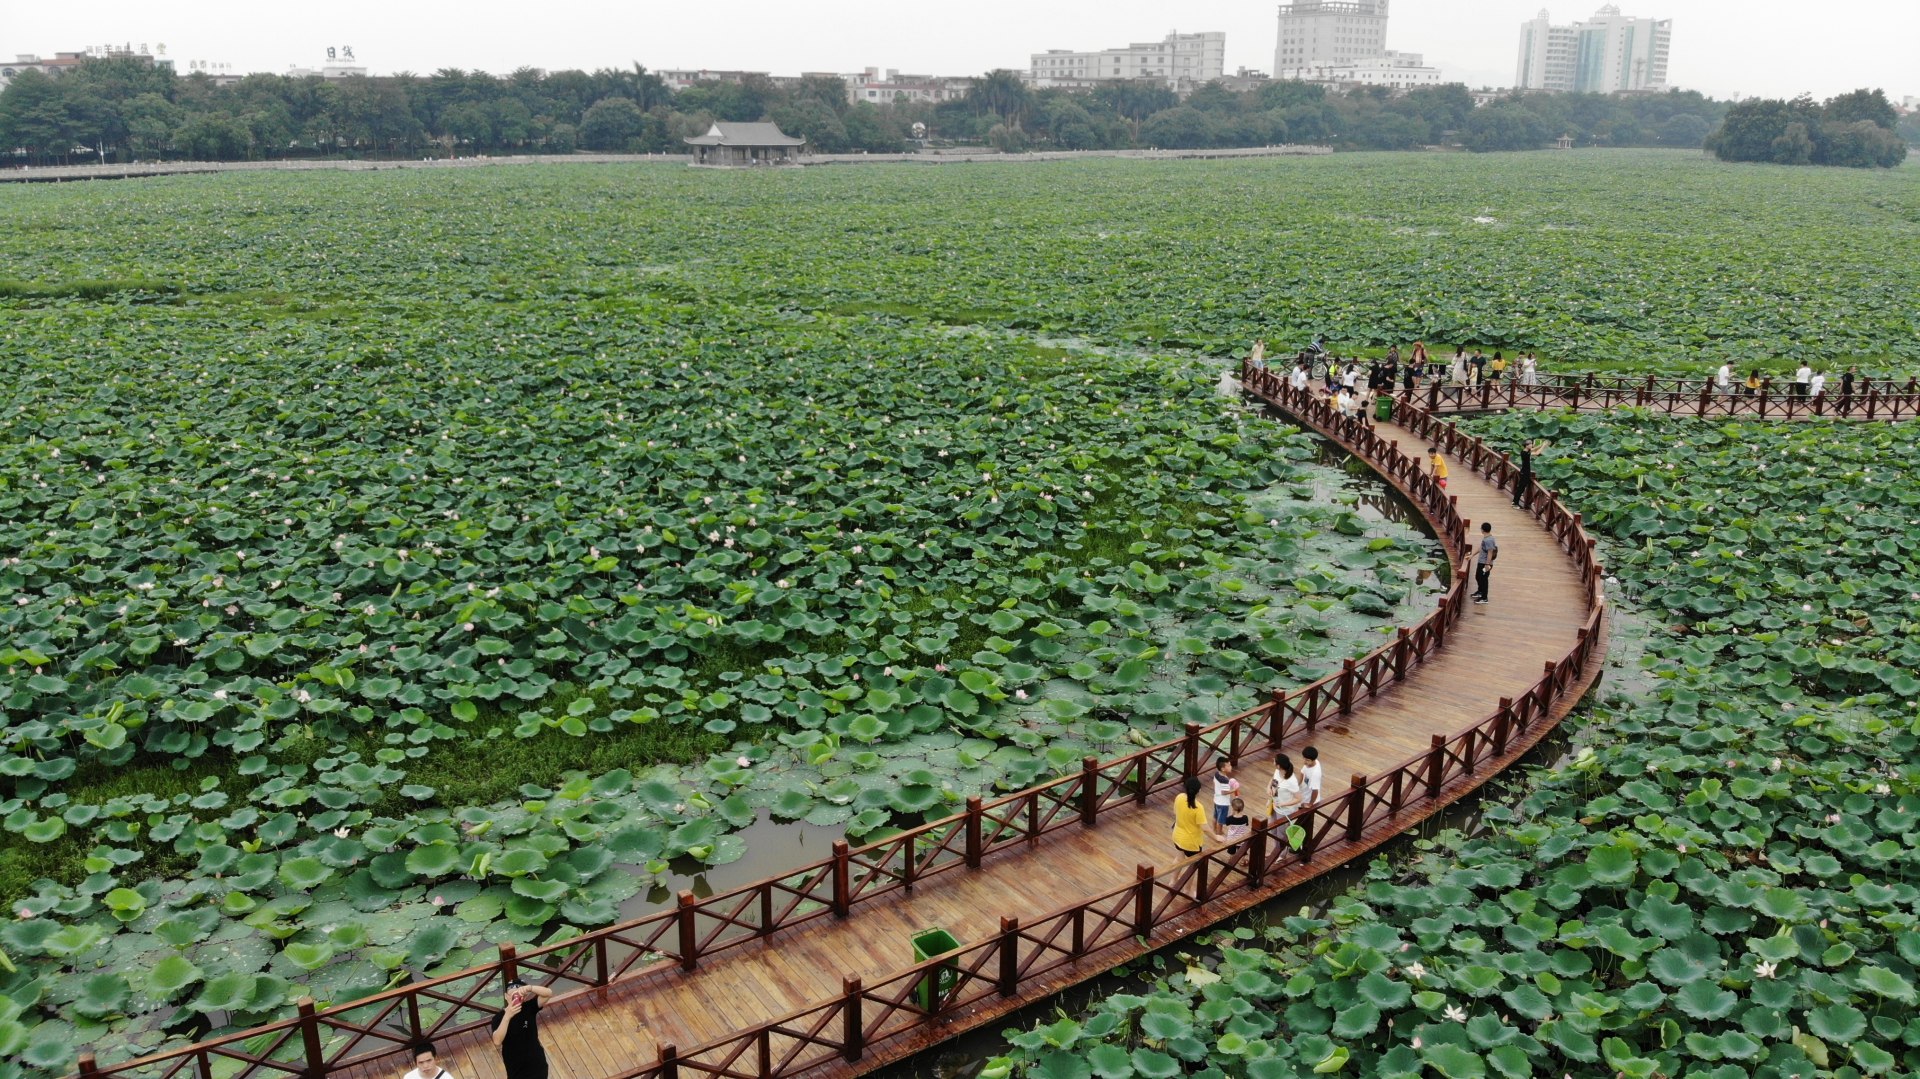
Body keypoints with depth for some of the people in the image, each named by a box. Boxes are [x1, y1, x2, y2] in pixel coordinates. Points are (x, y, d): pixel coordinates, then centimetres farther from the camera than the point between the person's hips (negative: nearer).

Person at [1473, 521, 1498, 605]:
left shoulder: (1489, 540, -25)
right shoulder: (1486, 538, 7)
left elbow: (1490, 553, -25)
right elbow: (1481, 548, 20)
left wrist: (1487, 564, -24)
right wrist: (1472, 555, 26)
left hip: (1485, 563, -10)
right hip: (1481, 562, 10)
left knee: (1483, 579, 1)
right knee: (1478, 577, 25)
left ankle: (1484, 598, 12)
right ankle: (1480, 591, 45)